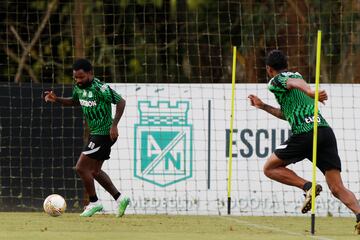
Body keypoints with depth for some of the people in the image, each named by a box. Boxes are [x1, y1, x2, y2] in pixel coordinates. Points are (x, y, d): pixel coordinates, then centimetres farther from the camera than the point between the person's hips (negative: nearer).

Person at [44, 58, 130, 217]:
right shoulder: (79, 87, 4)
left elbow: (121, 102, -19)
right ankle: (120, 199, 24)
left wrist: (114, 125, -23)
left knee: (81, 168, -9)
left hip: (104, 134, -10)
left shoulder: (100, 88, -22)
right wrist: (57, 100, 8)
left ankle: (94, 202, 4)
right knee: (94, 171, 17)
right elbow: (75, 101, 24)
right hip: (95, 133, 10)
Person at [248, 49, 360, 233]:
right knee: (337, 188, -1)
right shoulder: (296, 75, 31)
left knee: (269, 168, 13)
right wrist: (263, 106, 48)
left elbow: (295, 83, -17)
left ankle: (307, 186, -7)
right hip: (326, 130, 6)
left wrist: (310, 92, -37)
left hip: (304, 133, -6)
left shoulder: (275, 82, 8)